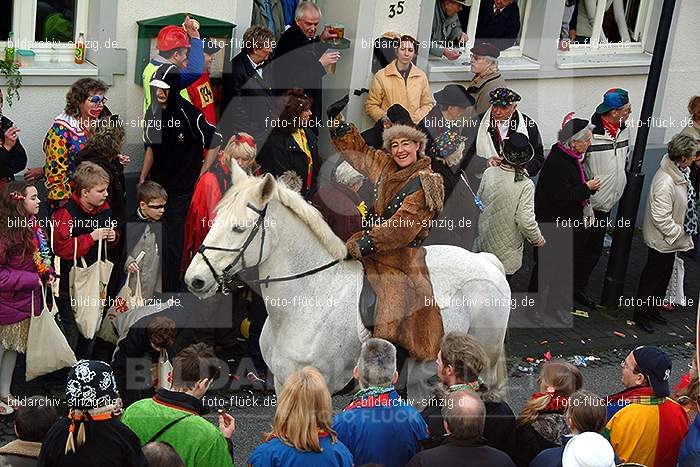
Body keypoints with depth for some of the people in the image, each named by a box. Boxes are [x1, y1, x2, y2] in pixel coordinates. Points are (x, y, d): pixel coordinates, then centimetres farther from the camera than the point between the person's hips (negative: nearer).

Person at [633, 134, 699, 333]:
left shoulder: (680, 172, -2)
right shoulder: (665, 182, -33)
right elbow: (661, 217, -31)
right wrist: (678, 234, -19)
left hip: (672, 237, 9)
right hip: (661, 240, -9)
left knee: (665, 274, 22)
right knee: (652, 276, 7)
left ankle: (654, 310, 39)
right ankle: (641, 315, 23)